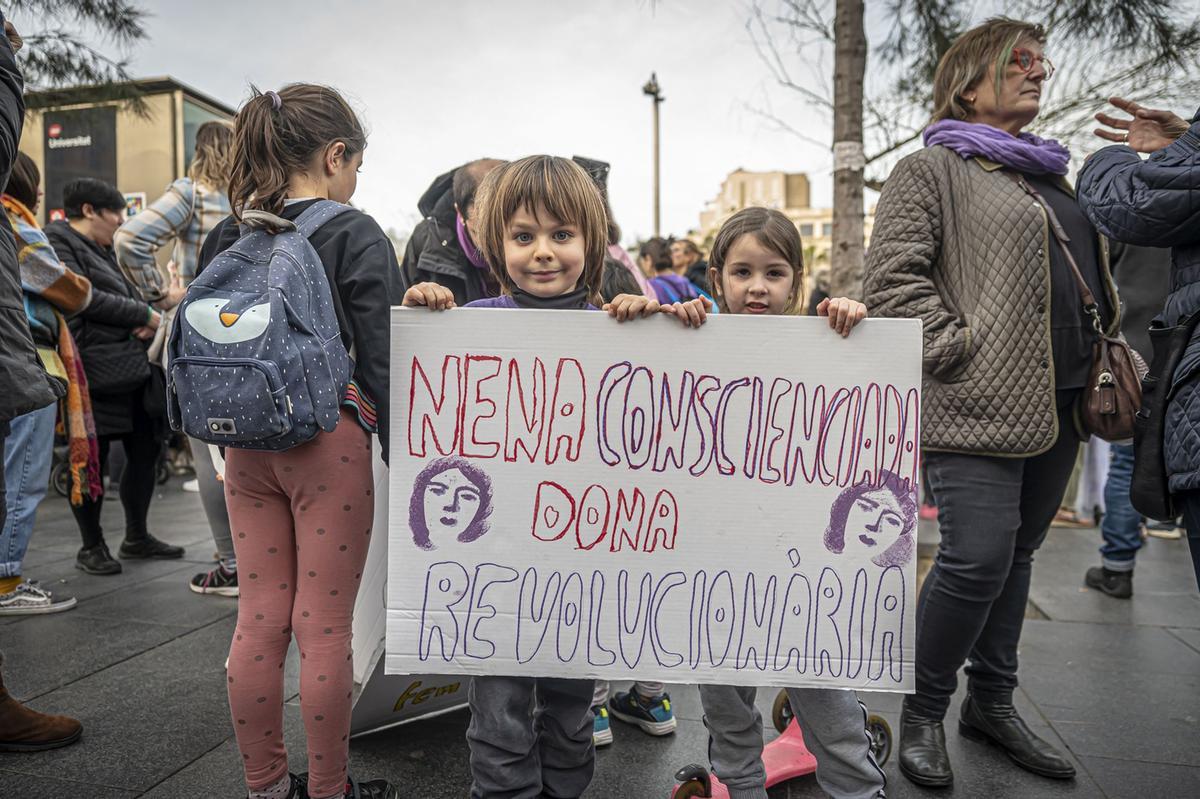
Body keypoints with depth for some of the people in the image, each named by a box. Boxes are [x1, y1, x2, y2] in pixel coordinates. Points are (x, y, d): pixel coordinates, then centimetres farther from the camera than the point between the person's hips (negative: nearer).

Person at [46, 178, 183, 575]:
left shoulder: (105, 250, 21)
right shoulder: (57, 242, -5)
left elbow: (129, 294, 22)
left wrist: (149, 321, -1)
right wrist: (146, 315, -11)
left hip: (137, 366, 9)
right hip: (97, 371, -9)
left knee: (145, 452, 11)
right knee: (92, 459, 2)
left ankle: (137, 537, 26)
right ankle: (91, 546, 16)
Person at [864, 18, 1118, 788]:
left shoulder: (1051, 174, 24)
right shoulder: (932, 167, -1)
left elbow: (1096, 270, 31)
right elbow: (890, 273, -13)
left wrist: (1108, 344, 16)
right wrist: (955, 348, -16)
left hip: (1058, 403, 8)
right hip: (979, 405, -8)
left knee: (1015, 556, 13)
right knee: (977, 561, -11)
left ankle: (993, 702, 28)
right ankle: (924, 713, 10)